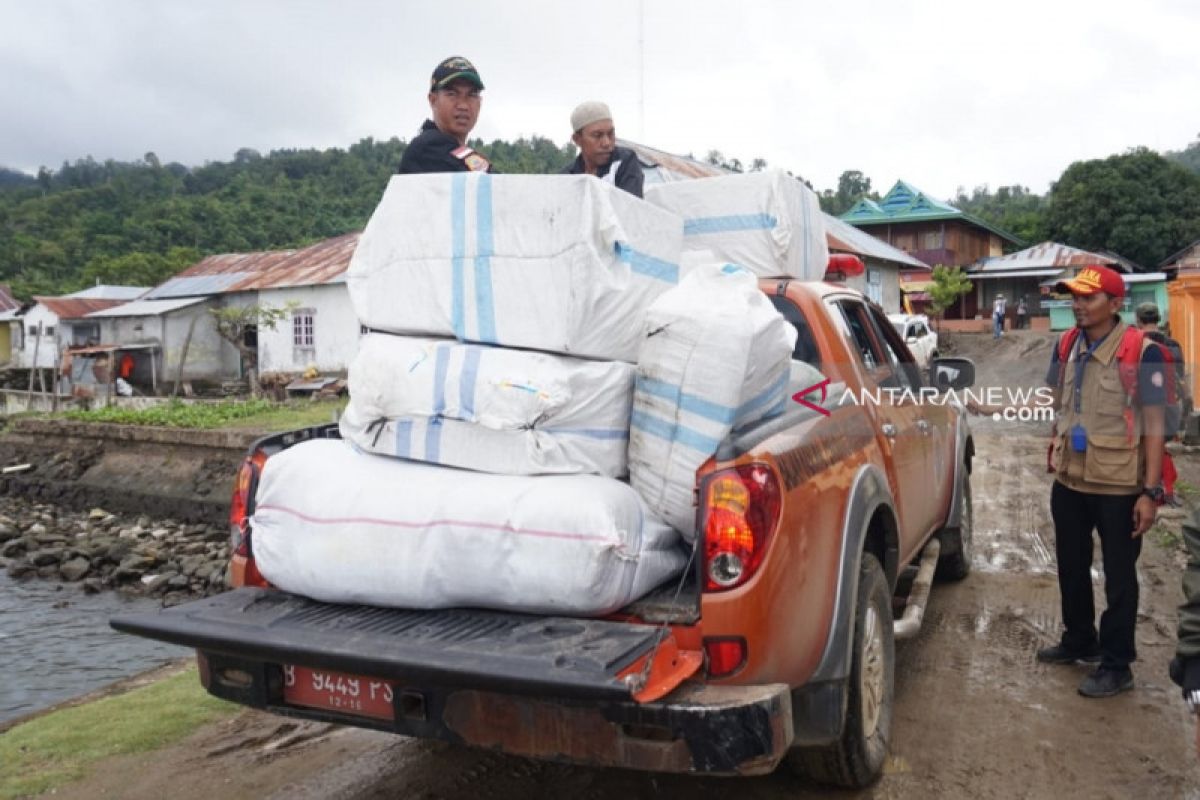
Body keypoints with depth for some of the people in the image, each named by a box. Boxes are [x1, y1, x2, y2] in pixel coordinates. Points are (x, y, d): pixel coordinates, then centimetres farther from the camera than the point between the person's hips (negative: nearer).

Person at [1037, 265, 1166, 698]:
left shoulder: (1141, 352, -16)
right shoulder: (1066, 347, 2)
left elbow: (1153, 426, -14)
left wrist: (1151, 491, -16)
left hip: (1118, 487, -6)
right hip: (1069, 482, 6)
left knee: (1118, 578, 8)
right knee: (1071, 567, 19)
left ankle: (1116, 666, 21)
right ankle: (1078, 640, 39)